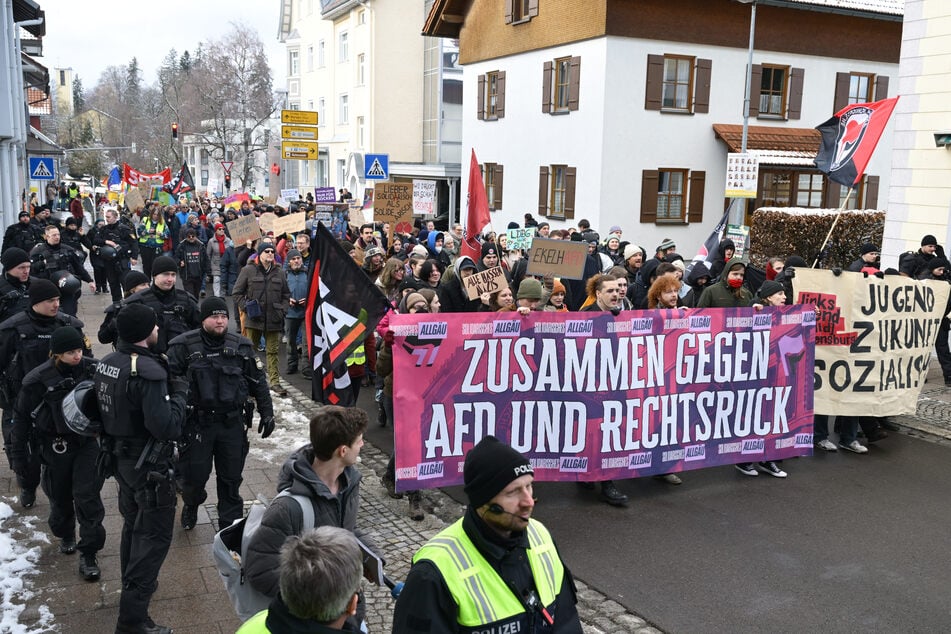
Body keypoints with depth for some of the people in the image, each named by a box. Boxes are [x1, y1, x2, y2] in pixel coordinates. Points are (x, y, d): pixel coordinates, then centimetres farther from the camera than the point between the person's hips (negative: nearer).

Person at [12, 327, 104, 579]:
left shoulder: (92, 369, -13)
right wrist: (19, 454, 0)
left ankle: (88, 554, 6)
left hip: (87, 442, 0)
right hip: (56, 446, 0)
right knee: (60, 497, 16)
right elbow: (21, 417, -5)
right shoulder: (38, 380, -17)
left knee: (88, 496, -5)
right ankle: (66, 535, 45)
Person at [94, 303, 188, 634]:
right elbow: (167, 427, -29)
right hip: (149, 465, -9)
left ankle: (134, 584, 46)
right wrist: (178, 392, -15)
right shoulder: (148, 371, -27)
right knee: (154, 535, 1)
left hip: (121, 457, 9)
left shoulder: (107, 362, 0)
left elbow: (107, 407, 12)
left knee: (133, 524, 26)